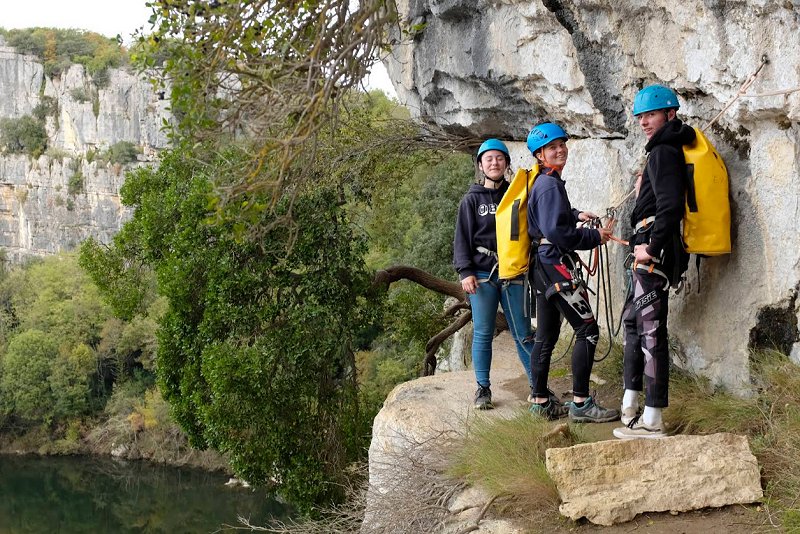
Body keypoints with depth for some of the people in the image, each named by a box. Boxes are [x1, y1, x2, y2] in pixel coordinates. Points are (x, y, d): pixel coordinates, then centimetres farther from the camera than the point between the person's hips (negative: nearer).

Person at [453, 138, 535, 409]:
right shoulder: (472, 200, 5)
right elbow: (462, 238, 2)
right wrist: (465, 272, -8)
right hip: (482, 275, -1)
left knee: (523, 334, 2)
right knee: (483, 334, 2)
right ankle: (483, 388, 10)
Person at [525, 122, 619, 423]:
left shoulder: (541, 183, 15)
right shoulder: (550, 185, -14)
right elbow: (556, 231, -22)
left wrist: (575, 215, 16)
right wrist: (594, 237, -13)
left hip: (543, 266, 10)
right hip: (556, 265, -10)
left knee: (546, 336, 13)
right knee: (587, 330, -8)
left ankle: (540, 402, 18)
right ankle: (580, 404, -8)